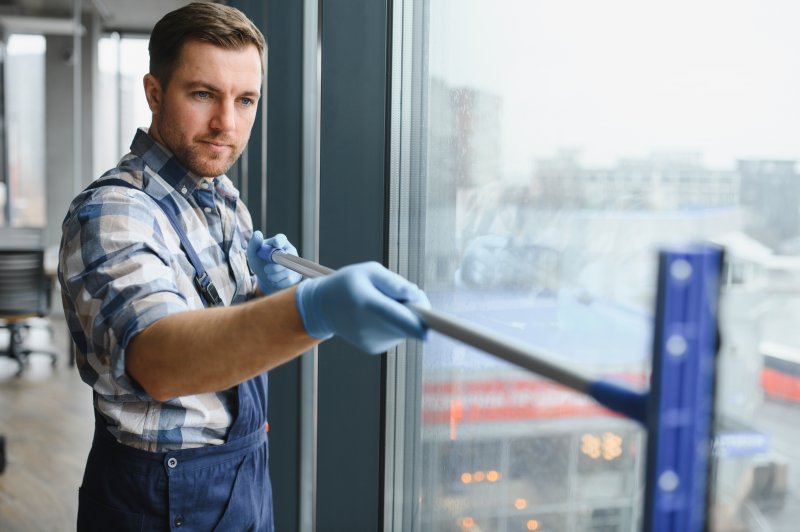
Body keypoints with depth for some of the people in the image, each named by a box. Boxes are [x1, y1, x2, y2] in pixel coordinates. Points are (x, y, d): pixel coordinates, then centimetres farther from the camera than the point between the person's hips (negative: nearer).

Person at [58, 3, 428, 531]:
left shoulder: (226, 197, 4)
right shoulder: (111, 214, -23)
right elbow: (158, 360, -42)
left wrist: (271, 289, -13)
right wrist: (314, 308, -59)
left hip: (248, 469, 7)